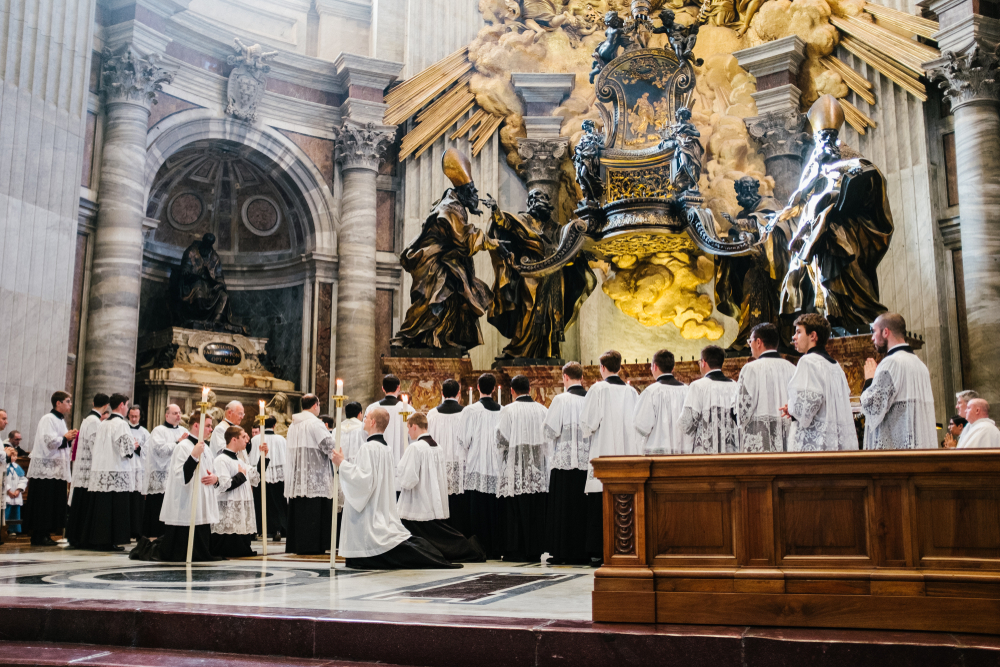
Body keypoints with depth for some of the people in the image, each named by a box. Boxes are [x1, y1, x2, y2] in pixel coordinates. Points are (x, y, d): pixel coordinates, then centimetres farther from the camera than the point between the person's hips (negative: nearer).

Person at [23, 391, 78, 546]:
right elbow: (50, 441, -20)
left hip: (57, 468, 9)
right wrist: (66, 437, -6)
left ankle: (45, 534, 12)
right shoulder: (48, 419, -11)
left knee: (54, 503, 7)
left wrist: (69, 438, 6)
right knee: (44, 503, -5)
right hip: (47, 468, -9)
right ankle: (39, 536, 0)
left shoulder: (61, 420, 17)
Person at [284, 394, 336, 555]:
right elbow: (329, 445, -17)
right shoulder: (315, 423, -11)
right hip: (314, 477, -8)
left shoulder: (293, 425, 14)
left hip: (296, 477, 8)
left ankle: (294, 545, 13)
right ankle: (310, 546, -7)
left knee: (297, 511, 10)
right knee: (313, 510, -5)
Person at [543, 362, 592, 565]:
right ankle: (583, 552, 12)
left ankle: (563, 554, 6)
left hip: (565, 461, -4)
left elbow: (550, 430, -8)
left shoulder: (561, 400, -9)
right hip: (588, 461, 4)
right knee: (584, 508, 9)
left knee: (562, 508, 4)